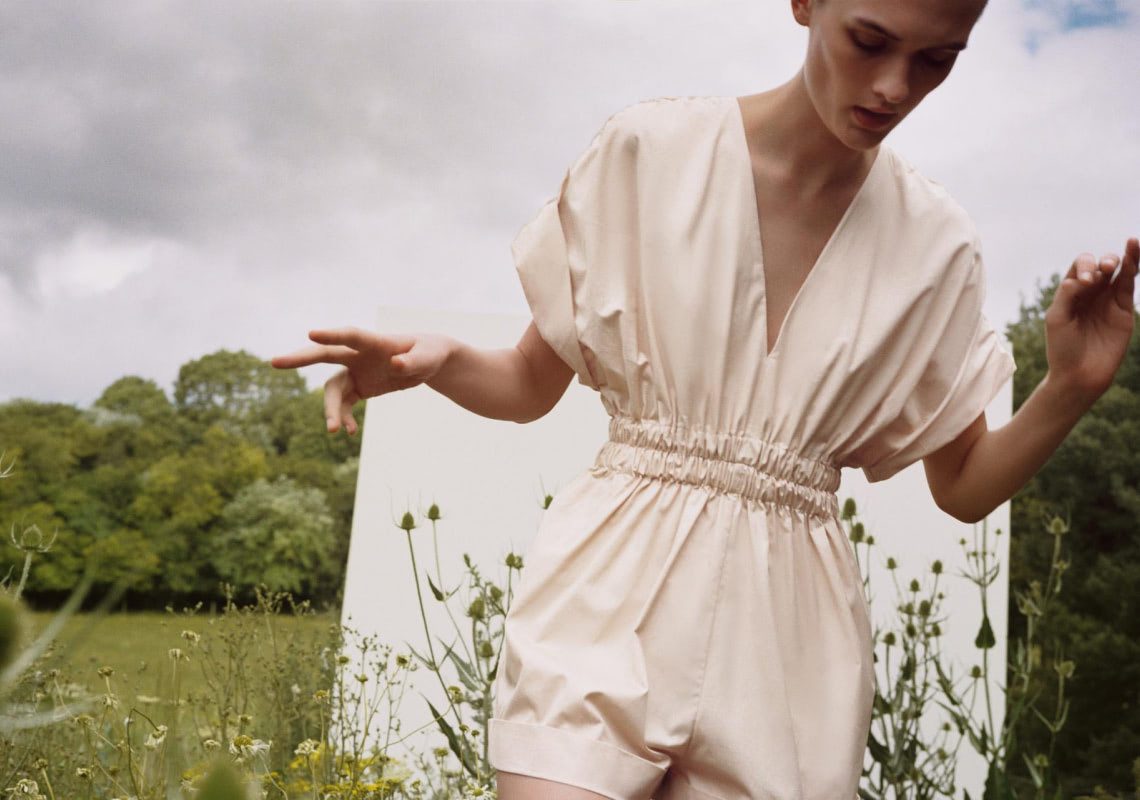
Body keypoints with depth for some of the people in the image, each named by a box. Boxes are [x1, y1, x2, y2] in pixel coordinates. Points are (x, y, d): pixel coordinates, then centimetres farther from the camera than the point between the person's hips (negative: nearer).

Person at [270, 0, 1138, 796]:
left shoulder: (935, 245, 3)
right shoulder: (649, 150, -4)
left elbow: (965, 487, 10)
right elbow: (531, 387, 5)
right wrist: (437, 359, -17)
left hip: (788, 625, 2)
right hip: (616, 595, -2)